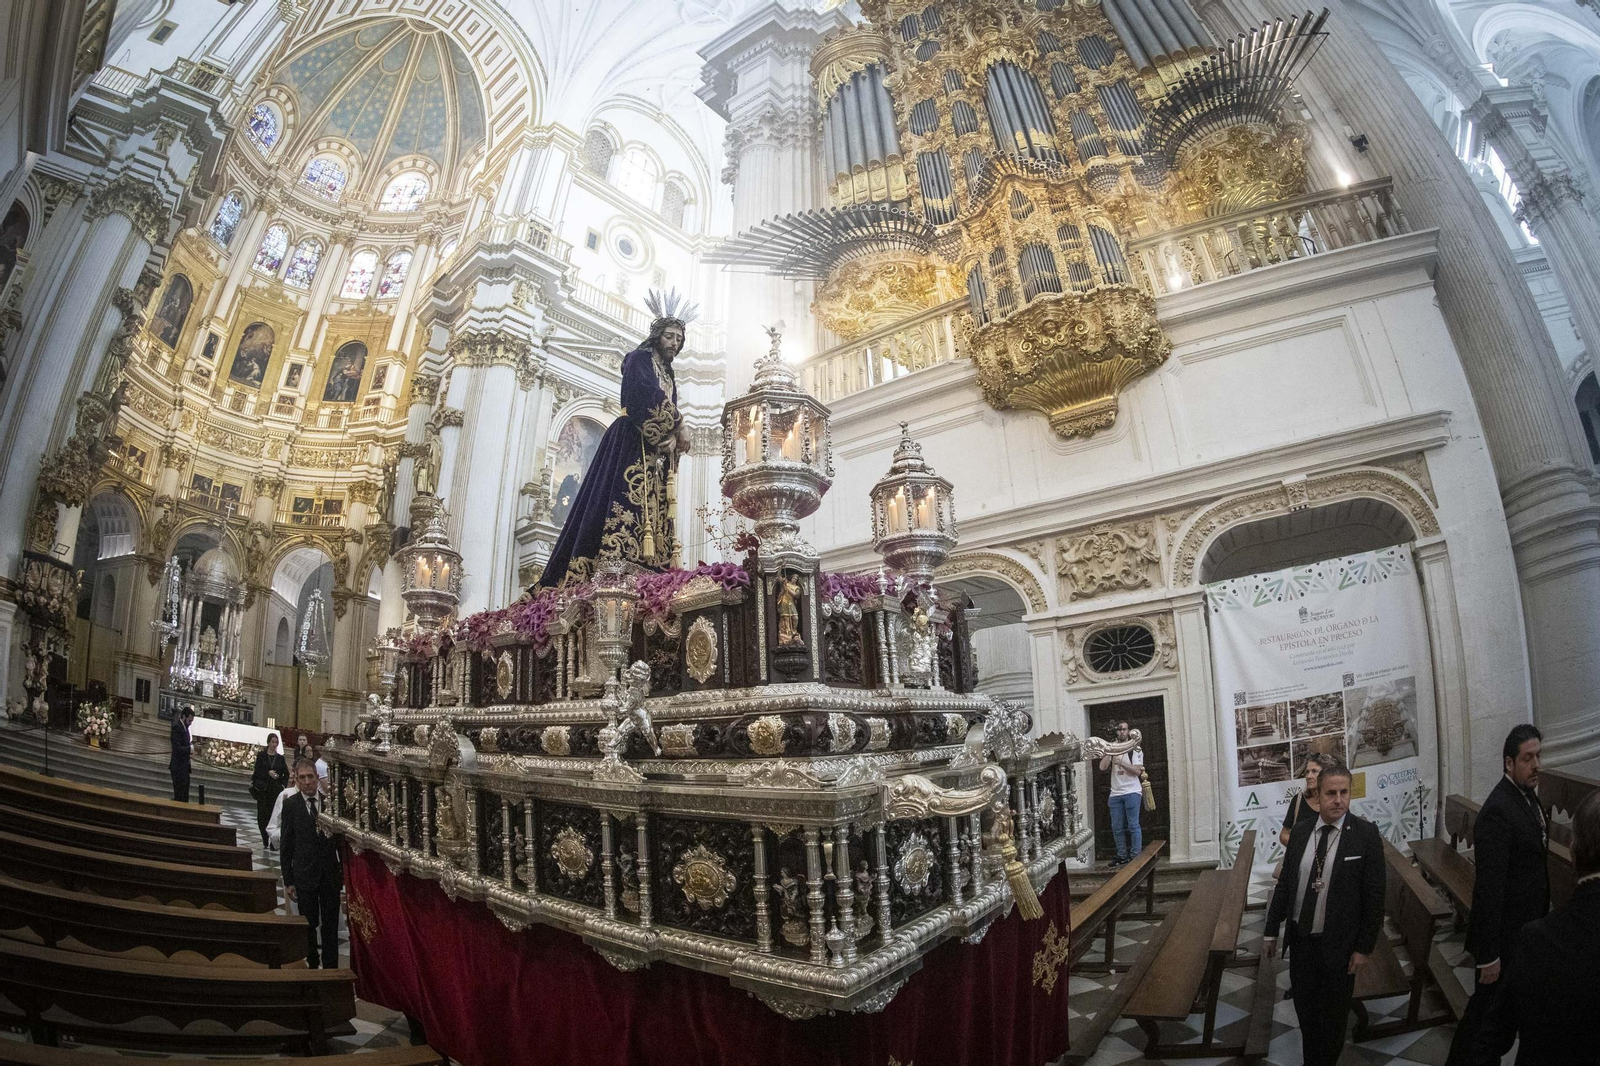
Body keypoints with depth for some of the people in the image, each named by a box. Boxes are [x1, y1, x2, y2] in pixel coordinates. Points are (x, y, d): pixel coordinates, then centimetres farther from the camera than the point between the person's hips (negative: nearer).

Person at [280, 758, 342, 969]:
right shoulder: (290, 805, -3)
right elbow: (287, 845, -2)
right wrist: (288, 880, -3)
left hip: (330, 872, 1)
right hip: (304, 874, -1)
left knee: (330, 925, 8)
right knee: (308, 925, 8)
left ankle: (331, 967, 17)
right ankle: (311, 965, 22)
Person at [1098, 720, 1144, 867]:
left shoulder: (1135, 749, 3)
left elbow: (1137, 770, -8)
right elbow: (1102, 767, 0)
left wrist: (1121, 763, -15)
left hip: (1132, 792, -4)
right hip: (1115, 793, 4)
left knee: (1133, 825, -4)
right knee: (1116, 827, 5)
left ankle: (1136, 856, 1)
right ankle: (1122, 856, 14)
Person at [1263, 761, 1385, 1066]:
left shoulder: (1365, 834, -13)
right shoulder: (1301, 832, -1)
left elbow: (1374, 895, -10)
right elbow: (1285, 884, 5)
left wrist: (1364, 948, -10)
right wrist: (1271, 931, 7)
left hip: (1337, 946, -3)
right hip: (1300, 939, 4)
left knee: (1333, 1018, 14)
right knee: (1305, 1013, 17)